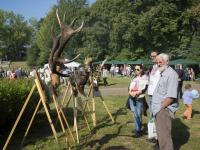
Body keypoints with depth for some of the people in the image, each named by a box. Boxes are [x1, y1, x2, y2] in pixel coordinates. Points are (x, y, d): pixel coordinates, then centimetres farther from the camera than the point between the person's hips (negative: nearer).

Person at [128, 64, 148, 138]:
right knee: (135, 114, 4)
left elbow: (145, 88, -11)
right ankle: (138, 129, 16)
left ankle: (138, 130, 12)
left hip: (140, 98, -5)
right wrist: (130, 92, -4)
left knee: (138, 115, -1)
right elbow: (130, 86, 17)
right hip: (132, 98, 5)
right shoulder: (134, 77, 19)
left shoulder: (145, 77, -1)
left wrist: (137, 93, -19)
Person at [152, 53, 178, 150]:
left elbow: (171, 96, -22)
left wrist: (161, 108, -16)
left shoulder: (171, 74, -15)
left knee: (164, 136, -7)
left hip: (164, 109, -10)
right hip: (159, 109, 10)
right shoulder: (162, 73, 15)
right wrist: (156, 108, 14)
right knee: (160, 134, 22)